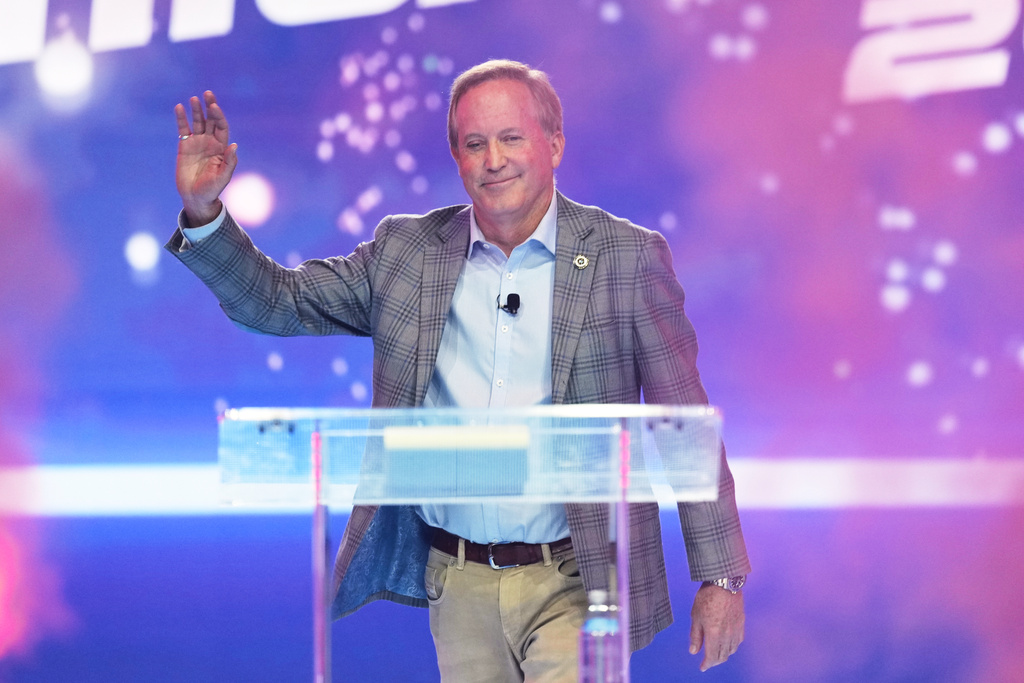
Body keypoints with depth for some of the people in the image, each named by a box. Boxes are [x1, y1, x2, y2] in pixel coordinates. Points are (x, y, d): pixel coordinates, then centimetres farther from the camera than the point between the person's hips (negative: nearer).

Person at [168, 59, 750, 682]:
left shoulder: (629, 257, -2)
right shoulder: (408, 251, 5)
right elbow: (278, 301, 10)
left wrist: (721, 578, -3)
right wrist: (204, 212, -7)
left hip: (573, 585, -3)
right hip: (457, 584, 3)